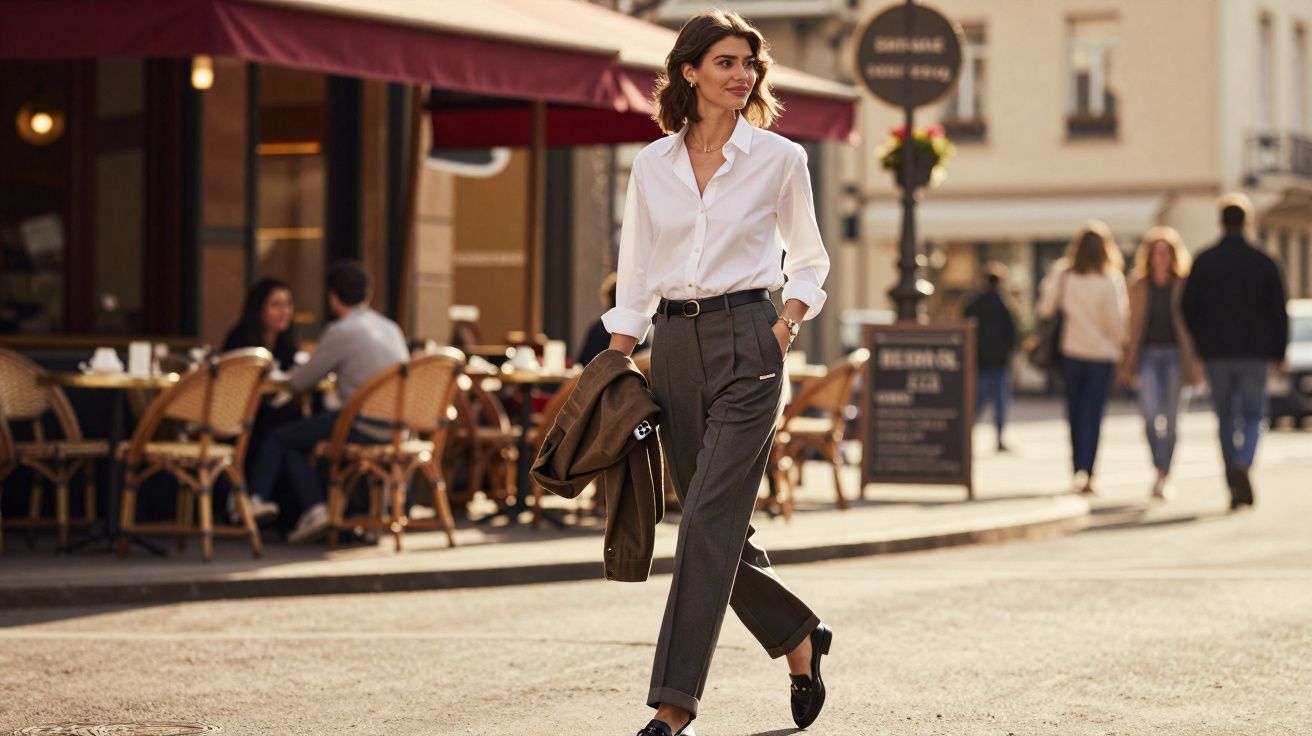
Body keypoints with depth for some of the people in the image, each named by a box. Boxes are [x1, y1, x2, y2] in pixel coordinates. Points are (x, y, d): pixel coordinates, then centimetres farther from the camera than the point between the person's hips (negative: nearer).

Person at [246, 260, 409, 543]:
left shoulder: (341, 332, -9)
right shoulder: (390, 328, 14)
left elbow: (300, 382, -2)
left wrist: (296, 374, 21)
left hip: (366, 428, -8)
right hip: (398, 429, 8)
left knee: (280, 438, 7)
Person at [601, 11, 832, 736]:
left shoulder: (779, 160, 2)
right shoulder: (652, 164, 9)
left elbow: (808, 261, 11)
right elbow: (635, 277, 12)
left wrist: (788, 322, -5)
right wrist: (617, 367, 5)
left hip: (746, 342, -4)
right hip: (674, 347, 4)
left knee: (709, 521, -13)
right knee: (719, 525, 8)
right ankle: (800, 636, 34)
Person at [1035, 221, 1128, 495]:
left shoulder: (1062, 275, -4)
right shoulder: (1110, 280, -13)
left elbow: (1045, 308, 0)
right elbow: (1116, 320, -12)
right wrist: (1120, 342, 6)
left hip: (1071, 351, 3)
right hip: (1102, 354, -3)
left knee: (1075, 413, 14)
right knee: (1092, 415, -1)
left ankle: (1079, 470, 18)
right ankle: (1085, 472, -13)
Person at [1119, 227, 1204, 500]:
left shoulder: (1183, 286, 3)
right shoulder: (1139, 286, 8)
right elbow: (1133, 325, 10)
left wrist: (1195, 362, -2)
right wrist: (1127, 365, 7)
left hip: (1175, 355, -1)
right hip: (1147, 354, 1)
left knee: (1170, 419, 2)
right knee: (1150, 414, -15)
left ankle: (1164, 477, 12)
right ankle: (1159, 472, -3)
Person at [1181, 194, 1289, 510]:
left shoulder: (1204, 262, -2)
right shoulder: (1263, 262, -2)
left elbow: (1188, 308, -1)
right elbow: (1278, 311, -1)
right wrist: (1279, 353, 7)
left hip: (1216, 353, 1)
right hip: (1254, 353, -1)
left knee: (1226, 418, 9)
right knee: (1253, 416, 5)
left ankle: (1234, 489, 8)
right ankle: (1243, 465, -23)